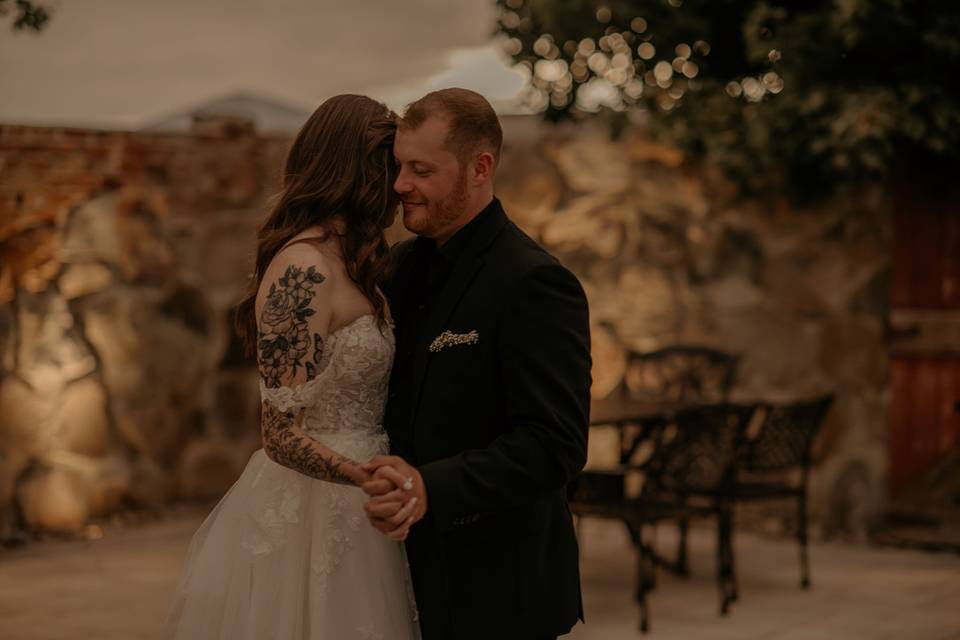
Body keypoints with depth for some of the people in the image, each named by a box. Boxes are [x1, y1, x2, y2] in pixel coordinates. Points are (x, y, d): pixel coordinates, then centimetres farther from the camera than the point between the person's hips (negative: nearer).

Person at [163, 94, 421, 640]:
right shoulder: (303, 269, -18)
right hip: (312, 515, -9)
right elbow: (283, 435, -22)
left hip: (341, 515, 9)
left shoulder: (339, 262, 11)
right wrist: (370, 478, -34)